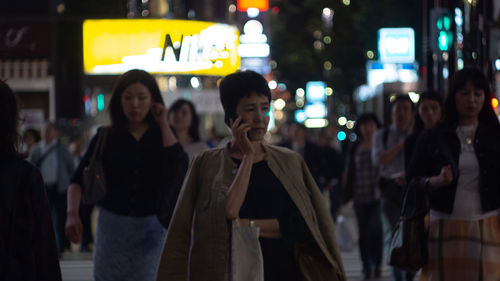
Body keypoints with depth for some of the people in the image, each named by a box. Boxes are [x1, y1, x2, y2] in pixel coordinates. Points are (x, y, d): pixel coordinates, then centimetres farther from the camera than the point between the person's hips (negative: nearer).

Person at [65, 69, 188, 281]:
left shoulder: (163, 136, 6)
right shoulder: (106, 138, 5)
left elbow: (180, 166, -15)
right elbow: (78, 180, -1)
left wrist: (163, 124, -6)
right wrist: (72, 213, -19)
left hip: (151, 229, 0)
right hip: (112, 226, 1)